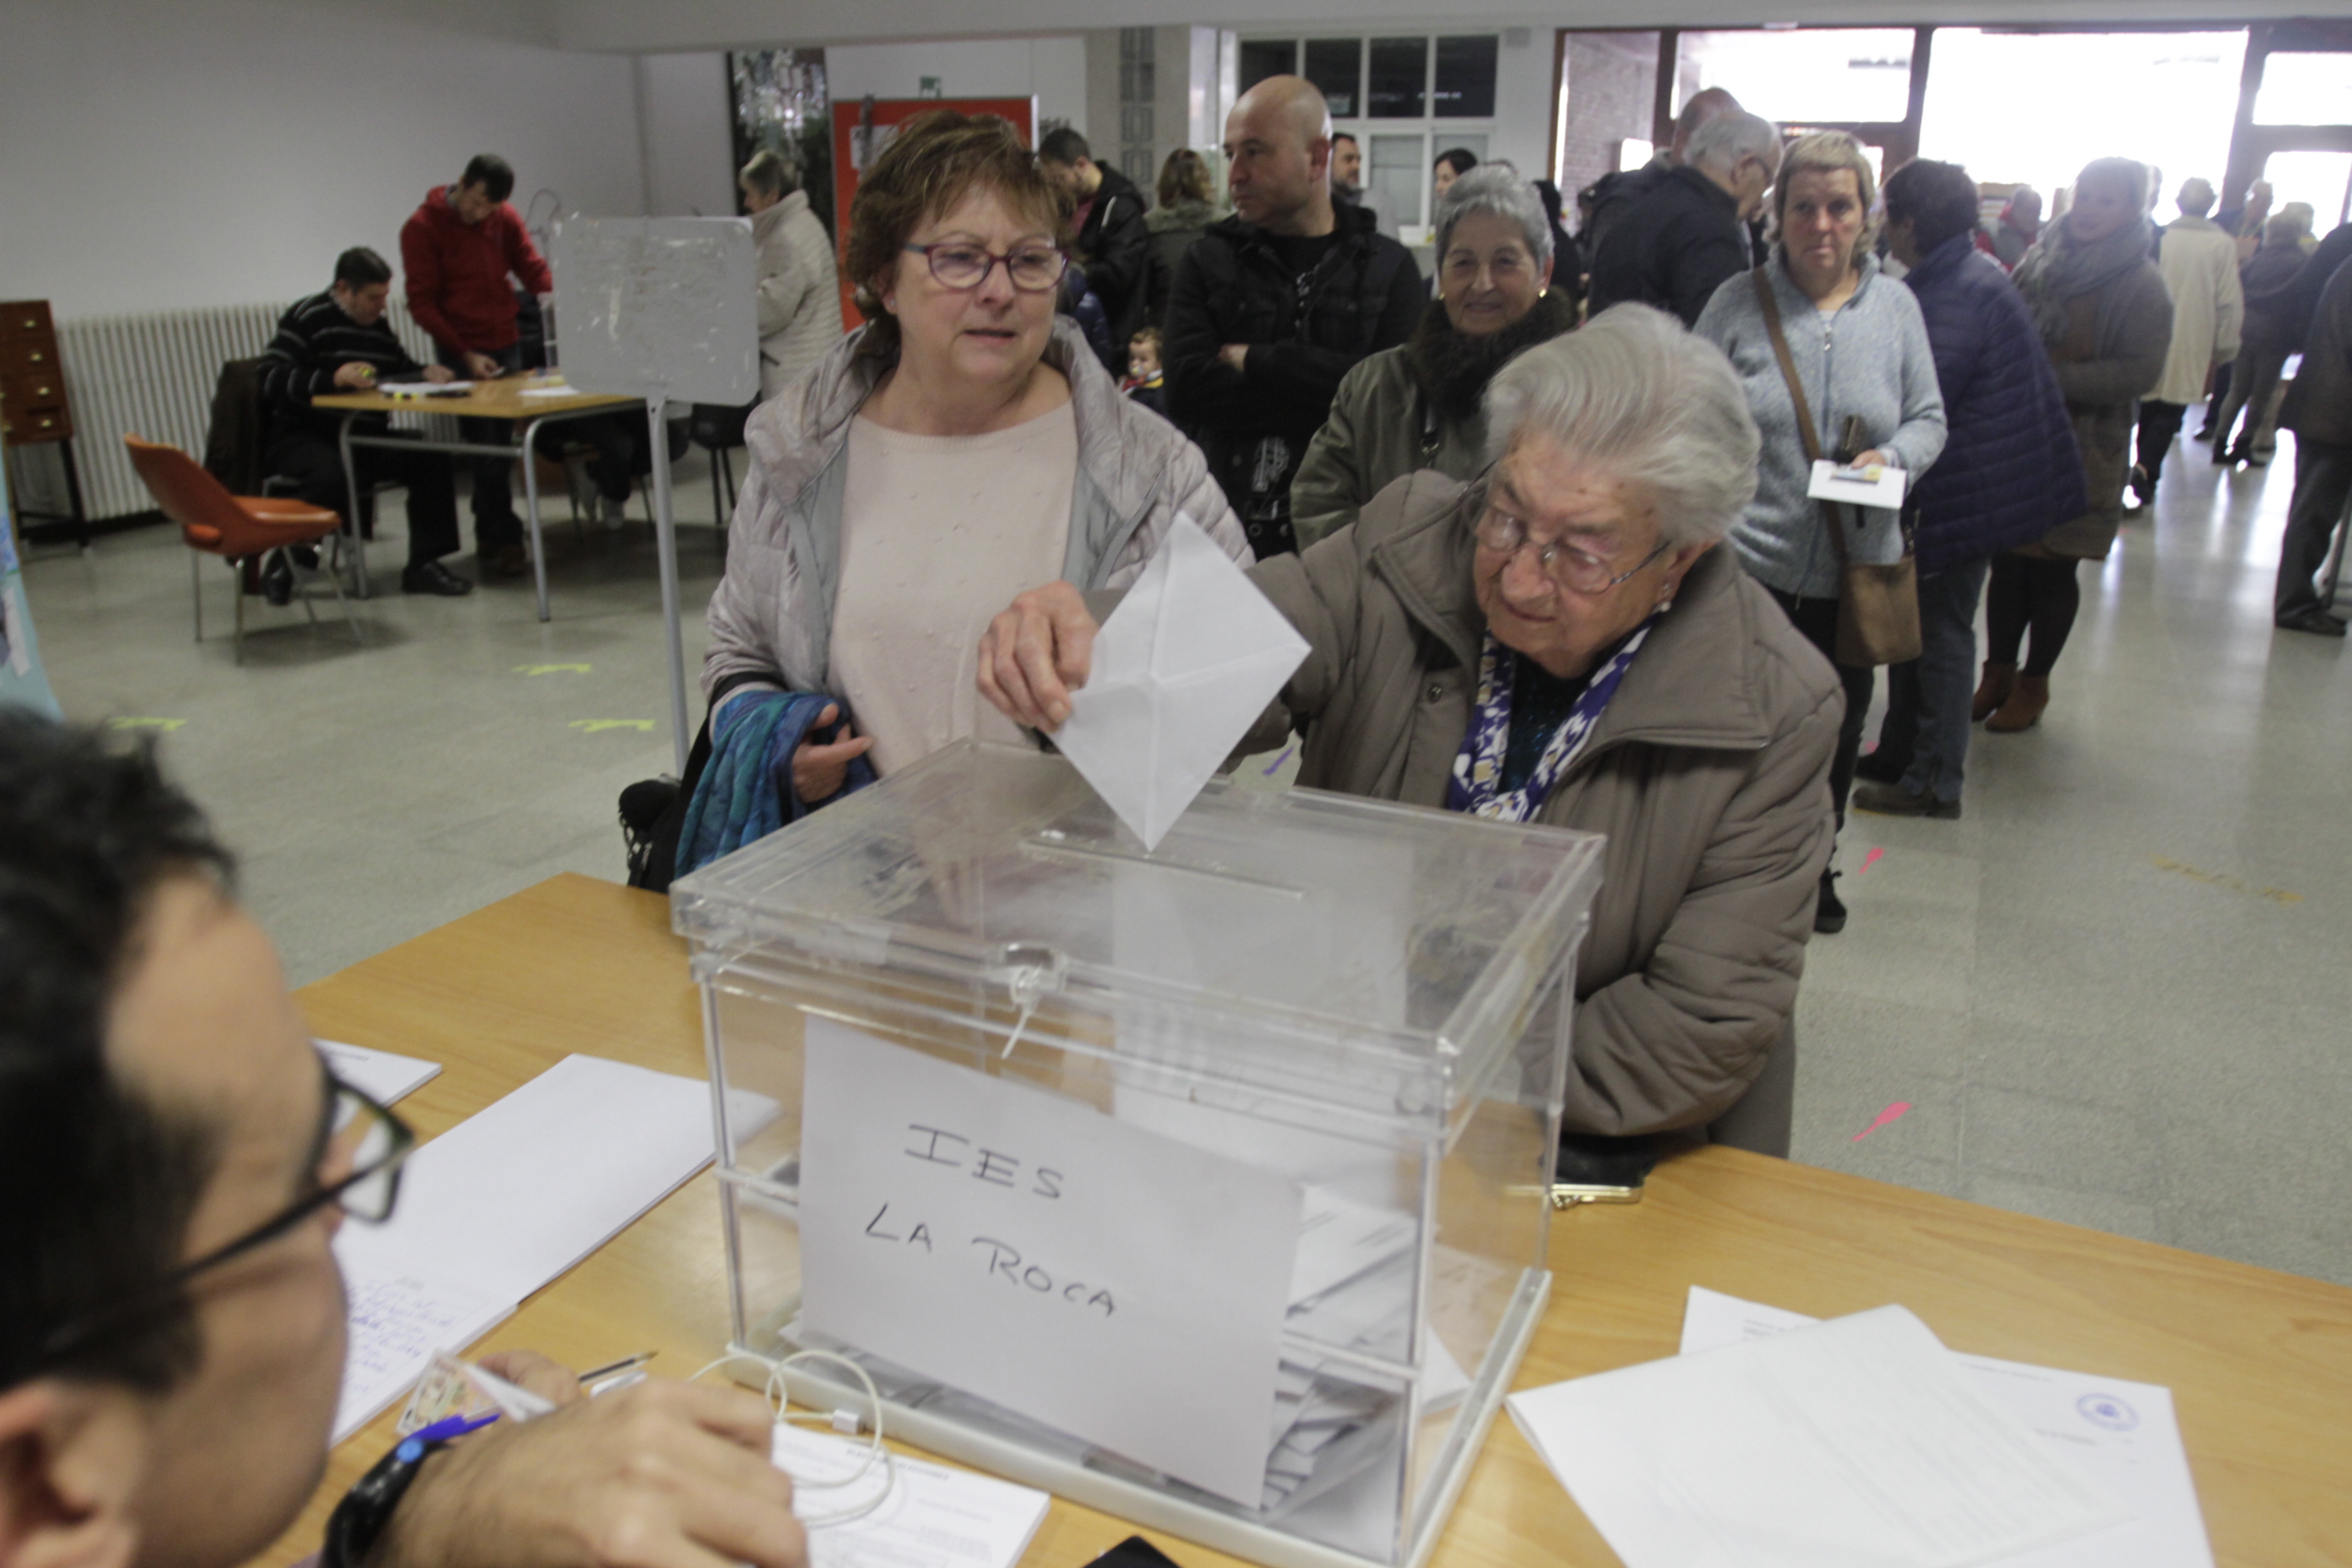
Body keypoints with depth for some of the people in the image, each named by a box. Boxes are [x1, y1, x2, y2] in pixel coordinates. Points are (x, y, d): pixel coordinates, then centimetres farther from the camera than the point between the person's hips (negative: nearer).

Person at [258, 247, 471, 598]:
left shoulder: (379, 326, 16)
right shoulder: (307, 318, -4)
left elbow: (402, 370, 30)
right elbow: (269, 378, -14)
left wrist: (426, 373, 5)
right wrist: (334, 378, -27)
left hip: (365, 439, 6)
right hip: (305, 437, -6)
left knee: (432, 459, -16)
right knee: (330, 476, -37)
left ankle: (423, 565, -11)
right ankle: (284, 565, -14)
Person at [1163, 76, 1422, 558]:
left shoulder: (1389, 267, 6)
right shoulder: (1208, 260, 9)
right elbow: (1186, 391, -7)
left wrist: (1257, 361, -9)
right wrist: (1326, 395, -12)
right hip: (1224, 531, 1)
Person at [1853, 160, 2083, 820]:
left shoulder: (1960, 292, -22)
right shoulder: (1964, 276, 11)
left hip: (1966, 492, -10)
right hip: (1956, 487, 10)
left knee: (1941, 634, 0)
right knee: (1916, 625, 18)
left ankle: (1934, 782, 11)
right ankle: (1899, 755, 30)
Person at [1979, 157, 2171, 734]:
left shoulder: (2142, 286, -8)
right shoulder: (2040, 262, 6)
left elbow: (2139, 372, -15)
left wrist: (2053, 379, -21)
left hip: (2080, 452, -4)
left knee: (2054, 570, 7)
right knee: (2007, 561, 7)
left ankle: (2033, 684, 21)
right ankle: (1998, 672, 22)